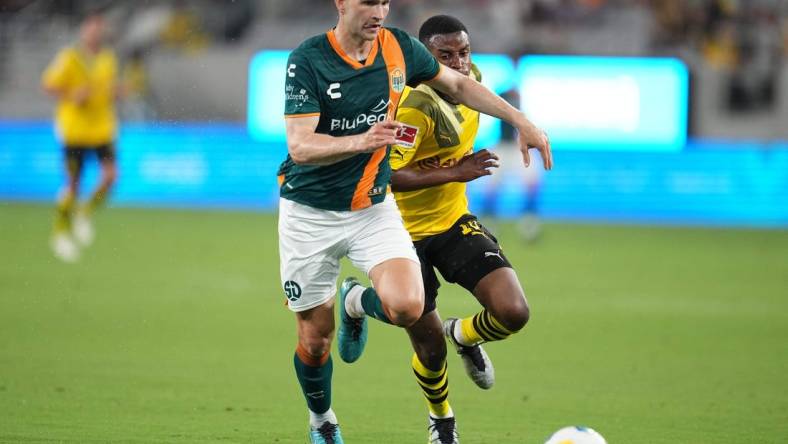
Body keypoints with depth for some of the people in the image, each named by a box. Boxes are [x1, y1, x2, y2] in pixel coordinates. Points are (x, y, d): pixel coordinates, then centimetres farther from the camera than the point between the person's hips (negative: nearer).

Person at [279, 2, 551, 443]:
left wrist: (520, 120, 7)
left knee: (406, 307, -23)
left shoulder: (399, 48, -6)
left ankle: (356, 302, 14)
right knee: (315, 338, 5)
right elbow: (300, 145, -25)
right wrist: (362, 141, -42)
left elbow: (459, 84, 13)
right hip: (310, 212, -2)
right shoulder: (307, 60, -17)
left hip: (374, 208, 3)